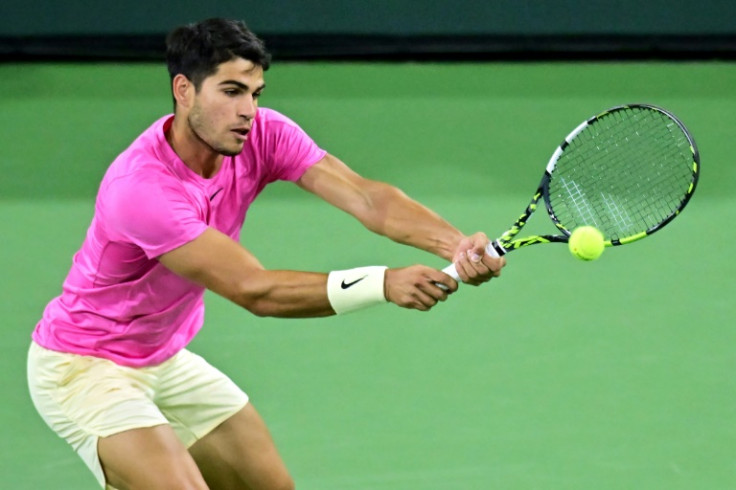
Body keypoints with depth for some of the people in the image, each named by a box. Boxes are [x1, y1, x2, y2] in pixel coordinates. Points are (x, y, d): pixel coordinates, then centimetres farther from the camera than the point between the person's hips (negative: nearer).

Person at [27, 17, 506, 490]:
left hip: (167, 359, 8)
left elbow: (365, 197, -26)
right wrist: (384, 283, -46)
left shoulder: (264, 134, -13)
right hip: (83, 365, -8)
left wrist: (455, 243, -45)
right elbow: (255, 291, -37)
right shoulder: (141, 188, -34)